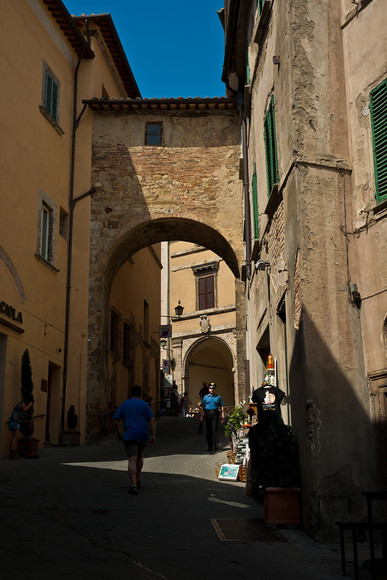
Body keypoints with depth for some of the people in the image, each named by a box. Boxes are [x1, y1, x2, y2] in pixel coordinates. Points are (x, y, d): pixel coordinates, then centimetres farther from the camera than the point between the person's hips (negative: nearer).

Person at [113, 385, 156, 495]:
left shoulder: (124, 405, 9)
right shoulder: (144, 405, 6)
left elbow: (116, 420, 5)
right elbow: (152, 420, -4)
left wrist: (119, 433, 16)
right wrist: (153, 435, -3)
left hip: (129, 435, -1)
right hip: (143, 435, 2)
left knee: (132, 461, -8)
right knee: (140, 457, 24)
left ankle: (134, 486, -21)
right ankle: (137, 480, 33)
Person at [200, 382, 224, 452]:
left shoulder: (218, 397, 10)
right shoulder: (205, 397, 12)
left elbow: (222, 406, 10)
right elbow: (202, 407, 10)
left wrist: (222, 415, 1)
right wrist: (202, 416, 3)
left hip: (215, 413, -2)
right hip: (208, 413, 2)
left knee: (214, 429, -12)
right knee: (208, 430, 3)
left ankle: (216, 444, -16)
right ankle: (210, 446, 10)